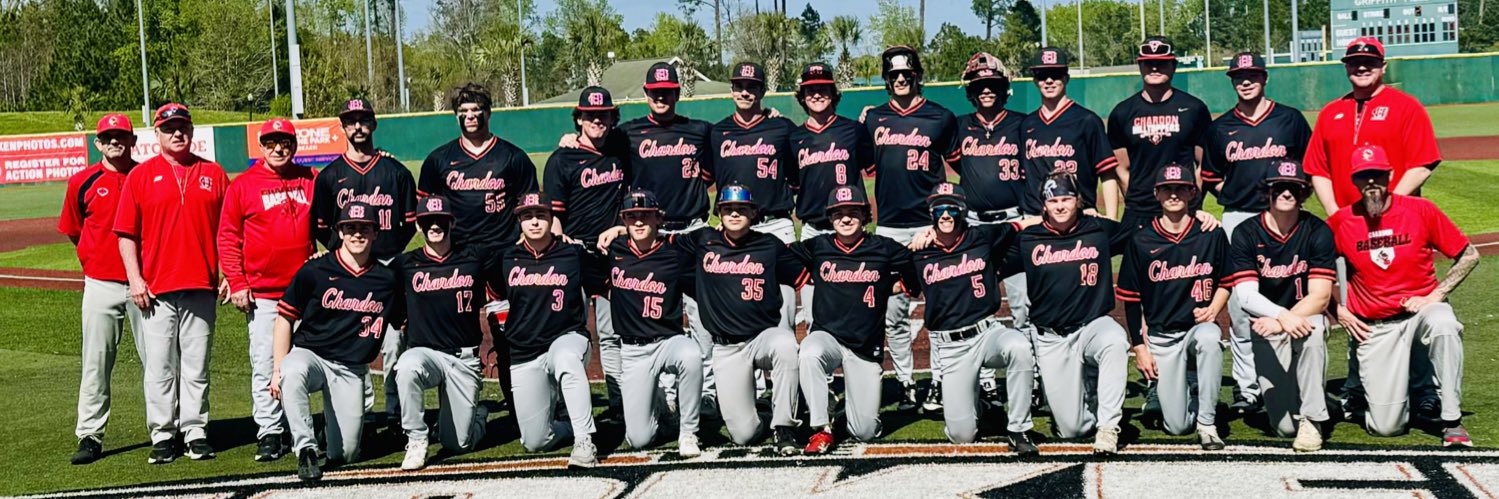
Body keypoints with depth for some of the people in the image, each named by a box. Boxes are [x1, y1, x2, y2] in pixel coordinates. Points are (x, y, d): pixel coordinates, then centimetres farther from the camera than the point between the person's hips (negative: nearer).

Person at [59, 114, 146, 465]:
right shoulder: (83, 182, 3)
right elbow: (72, 231, 15)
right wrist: (96, 259, 13)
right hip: (101, 284, 0)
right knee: (96, 363, 2)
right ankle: (90, 436, 8)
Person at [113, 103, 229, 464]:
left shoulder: (214, 174, 10)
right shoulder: (140, 176, 6)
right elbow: (126, 233, 4)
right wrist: (135, 278, -5)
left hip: (201, 286, 1)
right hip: (155, 290, -1)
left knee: (196, 366, 5)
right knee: (159, 366, 1)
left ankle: (196, 432, 12)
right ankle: (163, 435, 9)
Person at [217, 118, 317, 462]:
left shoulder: (310, 181, 8)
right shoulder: (243, 185, 1)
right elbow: (227, 237, 0)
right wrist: (236, 283, -7)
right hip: (261, 293, -2)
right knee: (265, 365, -4)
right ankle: (269, 434, 1)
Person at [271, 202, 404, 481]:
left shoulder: (387, 278, 3)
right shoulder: (315, 270, -5)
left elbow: (403, 322, 16)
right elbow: (285, 317, -1)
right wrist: (278, 369, -6)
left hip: (351, 369, 2)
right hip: (308, 354, -2)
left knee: (344, 454, -5)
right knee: (293, 373, -40)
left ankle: (332, 424, 29)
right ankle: (306, 449, -29)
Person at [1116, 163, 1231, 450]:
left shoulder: (1212, 236, -1)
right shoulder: (1141, 242, -2)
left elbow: (1225, 283, 10)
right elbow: (1130, 299, 4)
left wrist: (1212, 310, -10)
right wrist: (1139, 347, 0)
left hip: (1199, 326, 0)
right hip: (1160, 337, 0)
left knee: (1209, 338, -40)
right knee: (1177, 425, -7)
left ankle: (1207, 423, -22)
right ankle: (1188, 389, 31)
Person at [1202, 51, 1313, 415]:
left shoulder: (1290, 119, 7)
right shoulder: (1220, 128, 10)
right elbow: (1210, 177, 17)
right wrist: (1234, 195, 3)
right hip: (1236, 221, 1)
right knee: (1239, 307, -1)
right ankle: (1246, 388, 7)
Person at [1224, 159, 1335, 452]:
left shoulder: (1317, 232, -5)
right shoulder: (1246, 234, -5)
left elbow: (1319, 296, -12)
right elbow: (1245, 295, -15)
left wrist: (1279, 322, -27)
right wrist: (1282, 315, -34)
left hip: (1305, 317, 0)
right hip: (1266, 326, 0)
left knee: (1312, 328, -39)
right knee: (1284, 426, -11)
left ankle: (1312, 418, -24)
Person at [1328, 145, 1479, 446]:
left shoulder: (1421, 210, -4)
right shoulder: (1341, 222, -2)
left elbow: (1469, 255, 1)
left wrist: (1435, 296, -9)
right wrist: (1338, 311, 1)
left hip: (1422, 310, 0)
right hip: (1374, 327, 0)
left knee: (1444, 325, -41)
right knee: (1385, 427, -10)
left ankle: (1451, 421, -24)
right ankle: (1406, 379, 27)